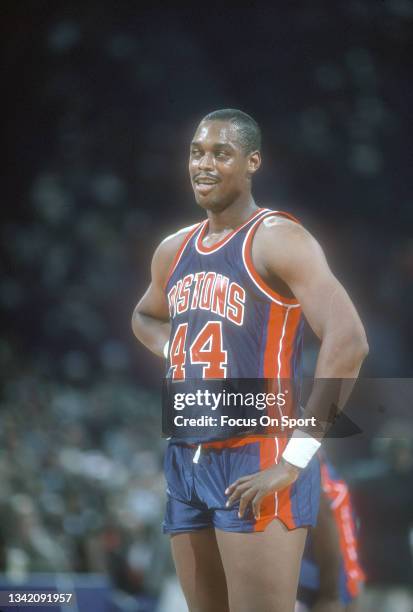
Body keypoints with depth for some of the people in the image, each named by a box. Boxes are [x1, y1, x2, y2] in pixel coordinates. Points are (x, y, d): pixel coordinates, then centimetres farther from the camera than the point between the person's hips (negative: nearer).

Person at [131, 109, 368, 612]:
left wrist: (296, 458, -23)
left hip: (256, 459, -8)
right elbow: (145, 317, 37)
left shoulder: (278, 240, -10)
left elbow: (348, 341, -21)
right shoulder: (173, 252, 14)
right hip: (186, 461, 8)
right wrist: (176, 356, 12)